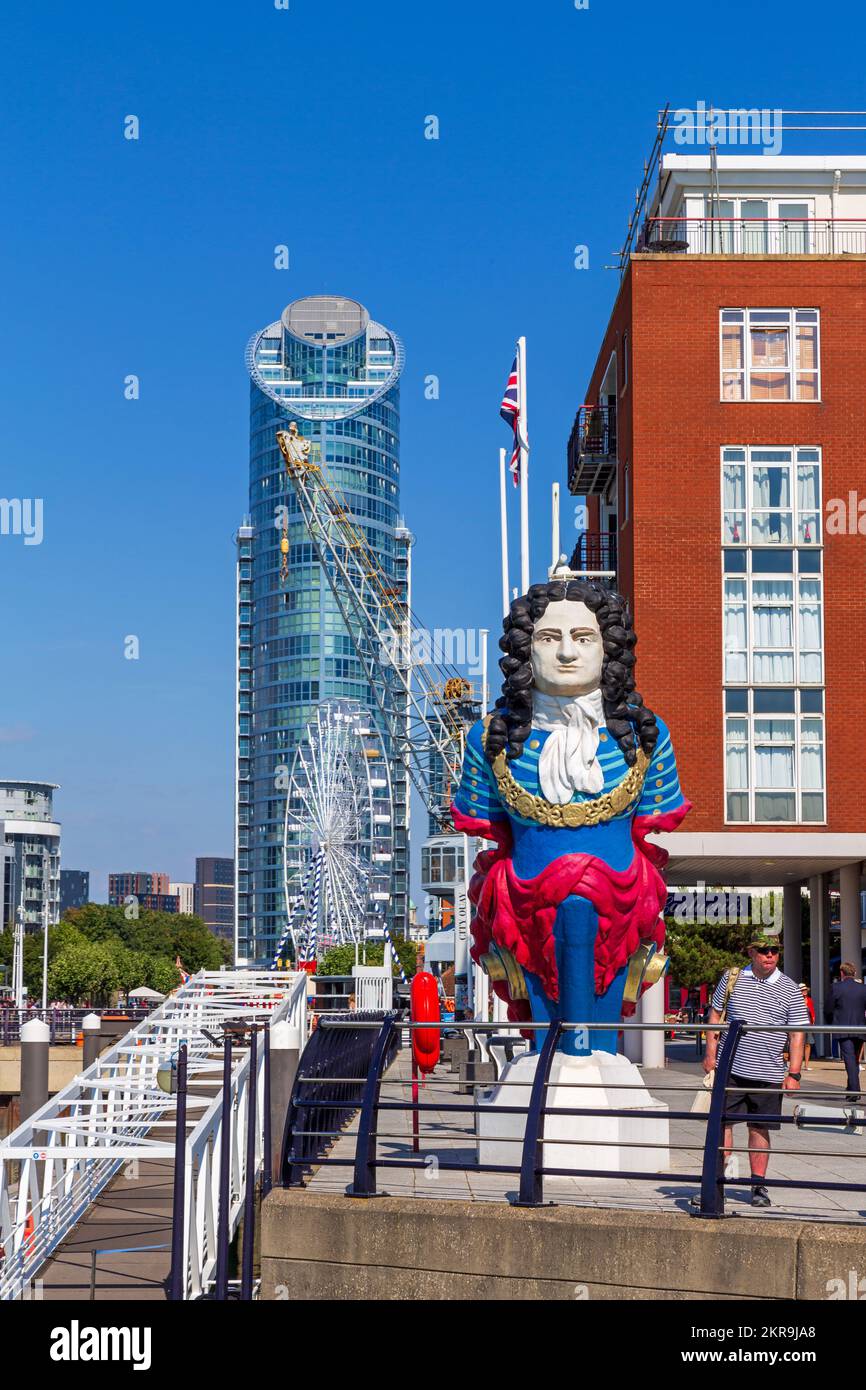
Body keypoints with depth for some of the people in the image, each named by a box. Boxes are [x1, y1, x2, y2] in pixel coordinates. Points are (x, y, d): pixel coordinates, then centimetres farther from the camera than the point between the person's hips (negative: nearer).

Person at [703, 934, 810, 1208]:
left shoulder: (790, 990, 2)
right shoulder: (732, 978, 5)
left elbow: (797, 1034, 2)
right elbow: (715, 1014, 12)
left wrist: (793, 1073, -5)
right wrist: (711, 1053, 4)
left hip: (768, 1073, 0)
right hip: (729, 1069, 0)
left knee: (760, 1129, 7)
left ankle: (758, 1185, 16)